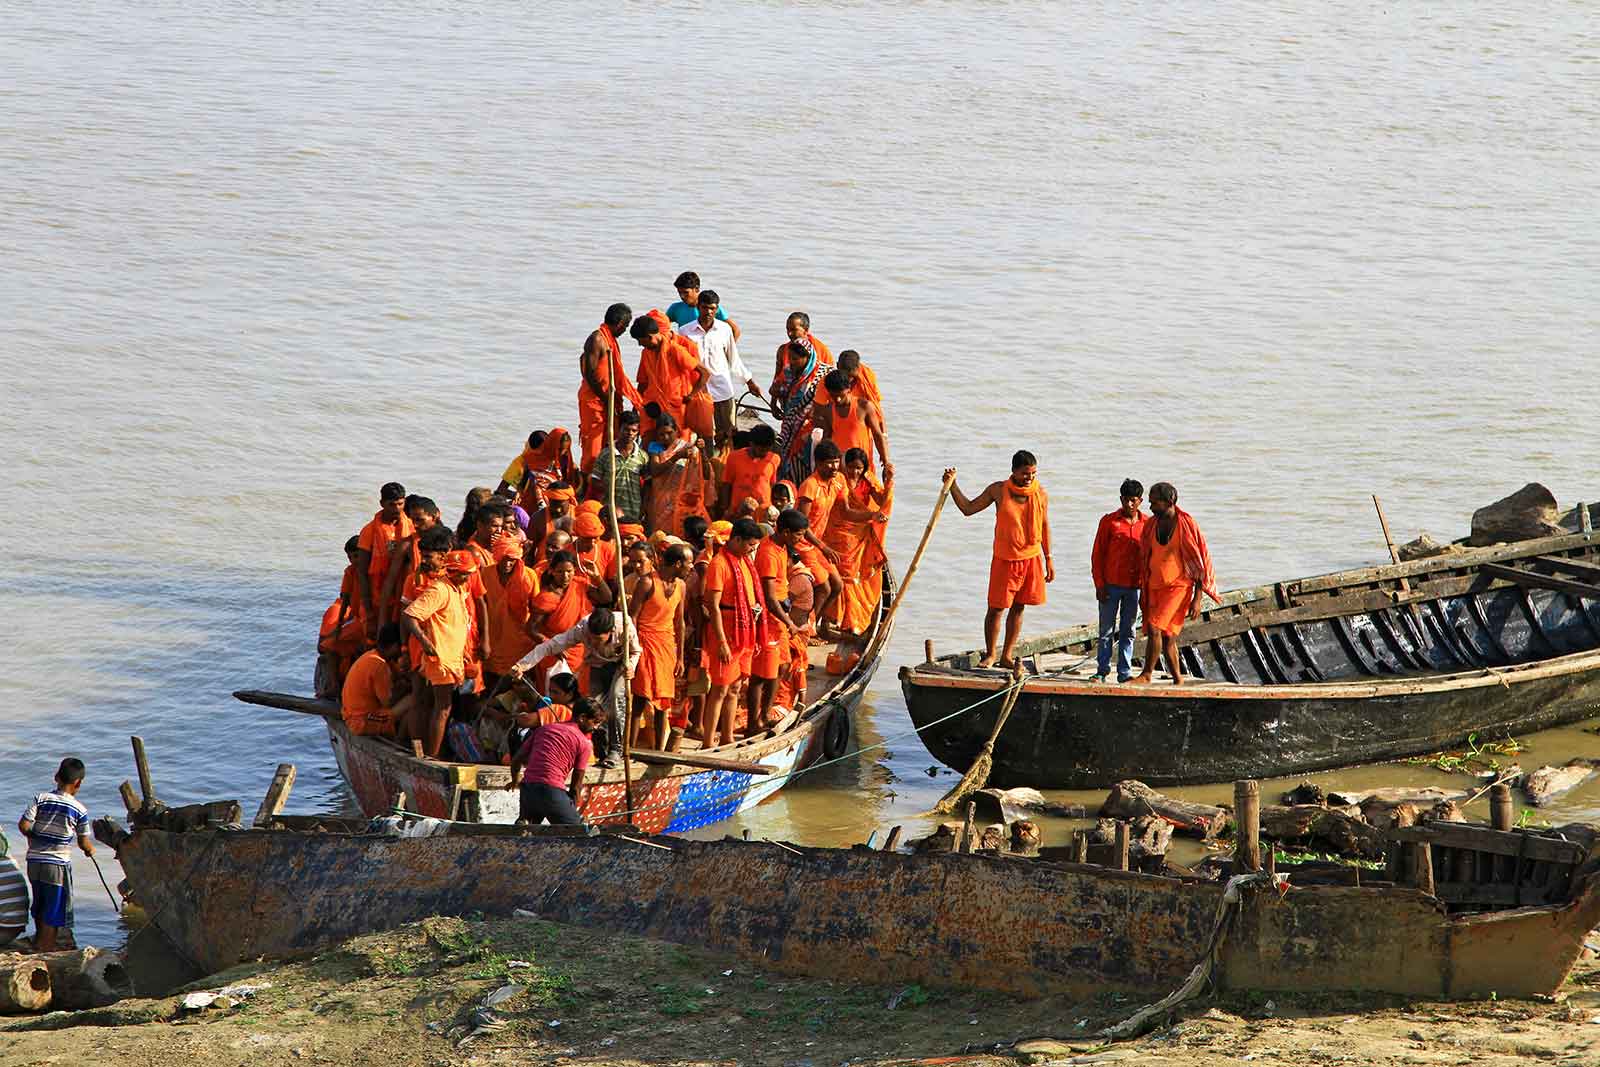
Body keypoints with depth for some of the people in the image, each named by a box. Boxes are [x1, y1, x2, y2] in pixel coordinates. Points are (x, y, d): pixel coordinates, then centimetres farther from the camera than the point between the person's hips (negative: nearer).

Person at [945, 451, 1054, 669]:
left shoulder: (1040, 494, -2)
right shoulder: (999, 490, -6)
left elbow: (1044, 526, 9)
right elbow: (968, 508, 3)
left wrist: (1048, 559, 10)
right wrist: (952, 485, -8)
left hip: (1032, 559, 2)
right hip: (1004, 560, -2)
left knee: (1018, 607, 9)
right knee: (996, 608, -2)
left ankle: (1007, 656, 18)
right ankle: (990, 654, 14)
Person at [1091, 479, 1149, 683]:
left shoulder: (1147, 523, 2)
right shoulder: (1109, 521, -3)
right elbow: (1097, 554, 0)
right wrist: (1099, 584, -5)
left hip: (1134, 586, 1)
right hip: (1111, 585, -1)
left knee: (1128, 632, 8)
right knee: (1106, 630, 4)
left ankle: (1125, 672, 13)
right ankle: (1102, 671, 12)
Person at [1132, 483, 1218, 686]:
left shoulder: (1187, 525, -10)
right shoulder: (1151, 526, 6)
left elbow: (1200, 563, -7)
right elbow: (1144, 560, 16)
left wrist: (1197, 599, -11)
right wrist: (1143, 594, 15)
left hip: (1178, 586, -6)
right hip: (1155, 587, 6)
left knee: (1155, 628, -18)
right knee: (1167, 637, 8)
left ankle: (1147, 674, -9)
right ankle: (1178, 679, 19)